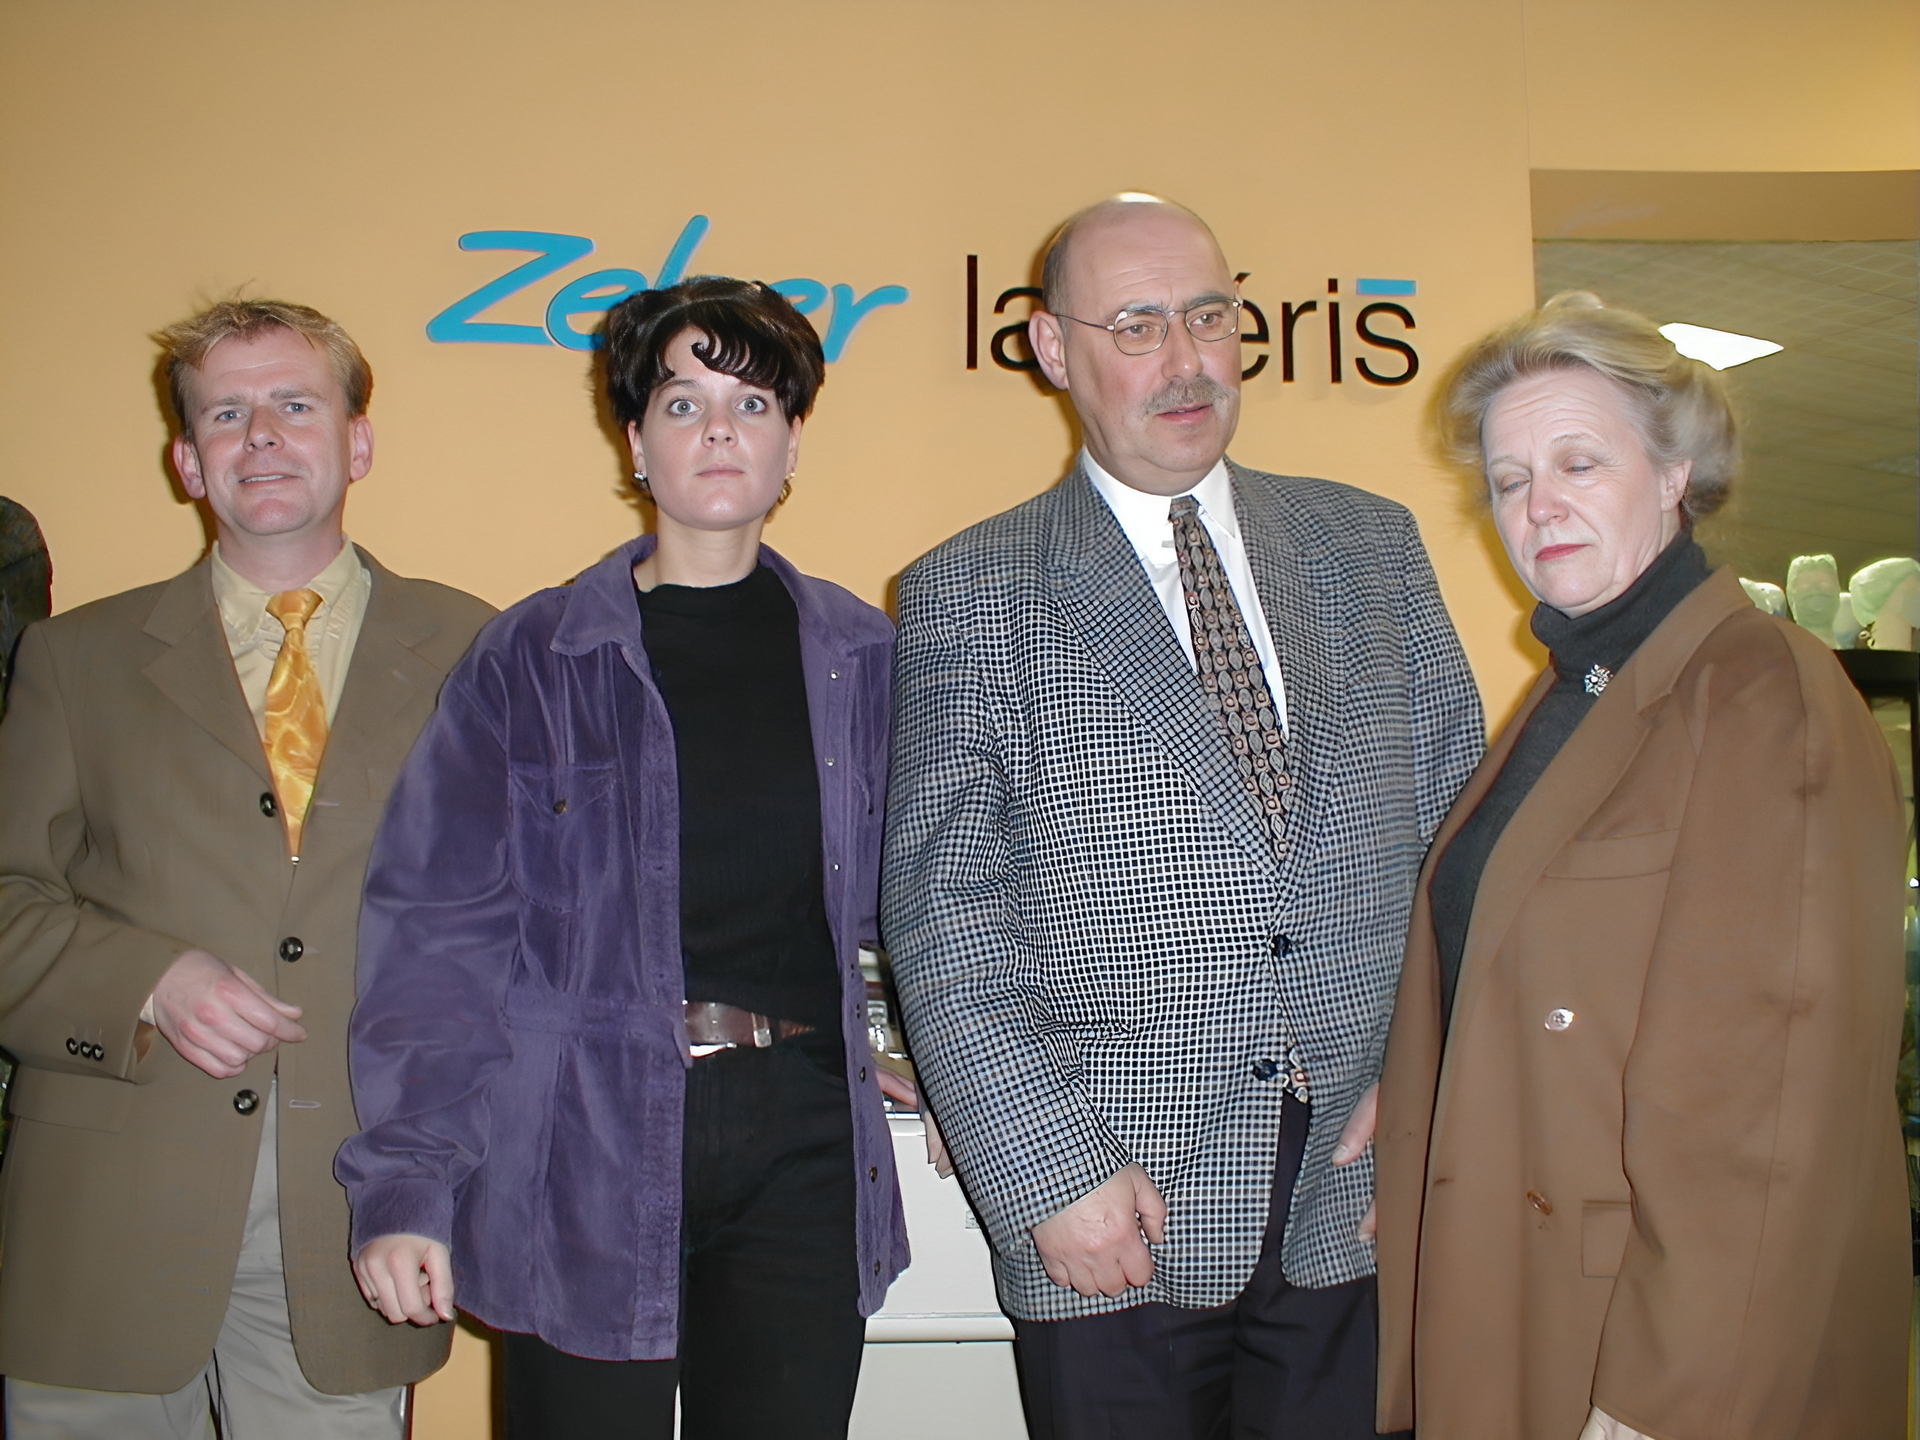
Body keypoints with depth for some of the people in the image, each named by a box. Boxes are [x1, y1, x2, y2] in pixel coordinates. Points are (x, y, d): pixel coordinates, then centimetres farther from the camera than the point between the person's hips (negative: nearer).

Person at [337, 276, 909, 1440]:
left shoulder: (858, 655, 8)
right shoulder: (534, 658, 0)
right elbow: (438, 927, -4)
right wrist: (406, 1182, -10)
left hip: (801, 1141, 2)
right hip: (587, 1139, -2)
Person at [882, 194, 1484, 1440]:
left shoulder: (1371, 545, 8)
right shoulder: (969, 595, -2)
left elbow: (1459, 812, 10)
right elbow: (943, 919, -6)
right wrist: (1050, 1172, -12)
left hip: (1364, 1191, 3)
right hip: (1118, 1217, -3)